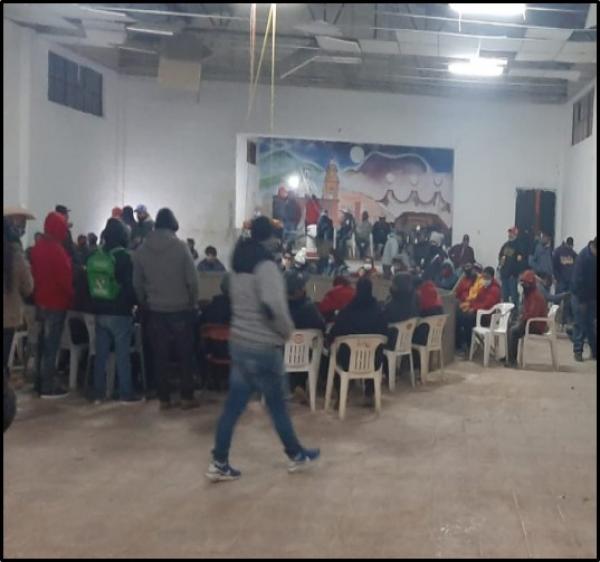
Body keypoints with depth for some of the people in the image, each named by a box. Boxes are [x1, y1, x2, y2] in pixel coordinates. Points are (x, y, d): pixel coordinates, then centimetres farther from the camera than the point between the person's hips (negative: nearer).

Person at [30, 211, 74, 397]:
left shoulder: (38, 247, 8)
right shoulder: (56, 249, -20)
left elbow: (34, 273, 14)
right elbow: (65, 277, -20)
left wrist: (38, 293, 18)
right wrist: (71, 296, -6)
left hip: (41, 301, 9)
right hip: (56, 303, -9)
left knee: (43, 343, 17)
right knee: (51, 346, -3)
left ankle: (40, 382, 25)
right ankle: (48, 387, 3)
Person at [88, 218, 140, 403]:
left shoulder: (94, 257, 6)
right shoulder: (124, 257, -13)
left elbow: (90, 286, 13)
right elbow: (130, 285, -12)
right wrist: (133, 303, 4)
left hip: (99, 312, 6)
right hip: (120, 312, -6)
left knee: (101, 353, 10)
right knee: (123, 354, 0)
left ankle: (99, 393, 15)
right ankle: (126, 393, 3)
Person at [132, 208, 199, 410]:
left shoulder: (141, 250, 1)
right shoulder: (181, 246, -9)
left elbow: (137, 283, 3)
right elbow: (192, 279, -10)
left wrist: (145, 304, 16)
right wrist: (193, 302, 4)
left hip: (155, 310, 3)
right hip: (180, 308, -2)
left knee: (160, 356, 9)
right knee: (185, 354, 8)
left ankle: (164, 399, 12)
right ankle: (187, 397, 11)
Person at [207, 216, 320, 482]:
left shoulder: (240, 263, 10)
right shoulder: (265, 264, -18)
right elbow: (273, 306, -31)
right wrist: (287, 331, -13)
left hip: (239, 342, 8)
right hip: (262, 347, -7)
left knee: (233, 405, 10)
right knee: (276, 403, 9)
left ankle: (219, 463, 13)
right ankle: (296, 455, 27)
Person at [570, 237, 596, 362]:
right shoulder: (583, 256, -21)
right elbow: (578, 280, -20)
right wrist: (582, 300, -16)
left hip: (592, 296, 5)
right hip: (580, 296, -5)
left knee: (590, 324, 10)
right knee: (580, 324, -1)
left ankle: (594, 350, 15)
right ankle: (578, 350, 6)